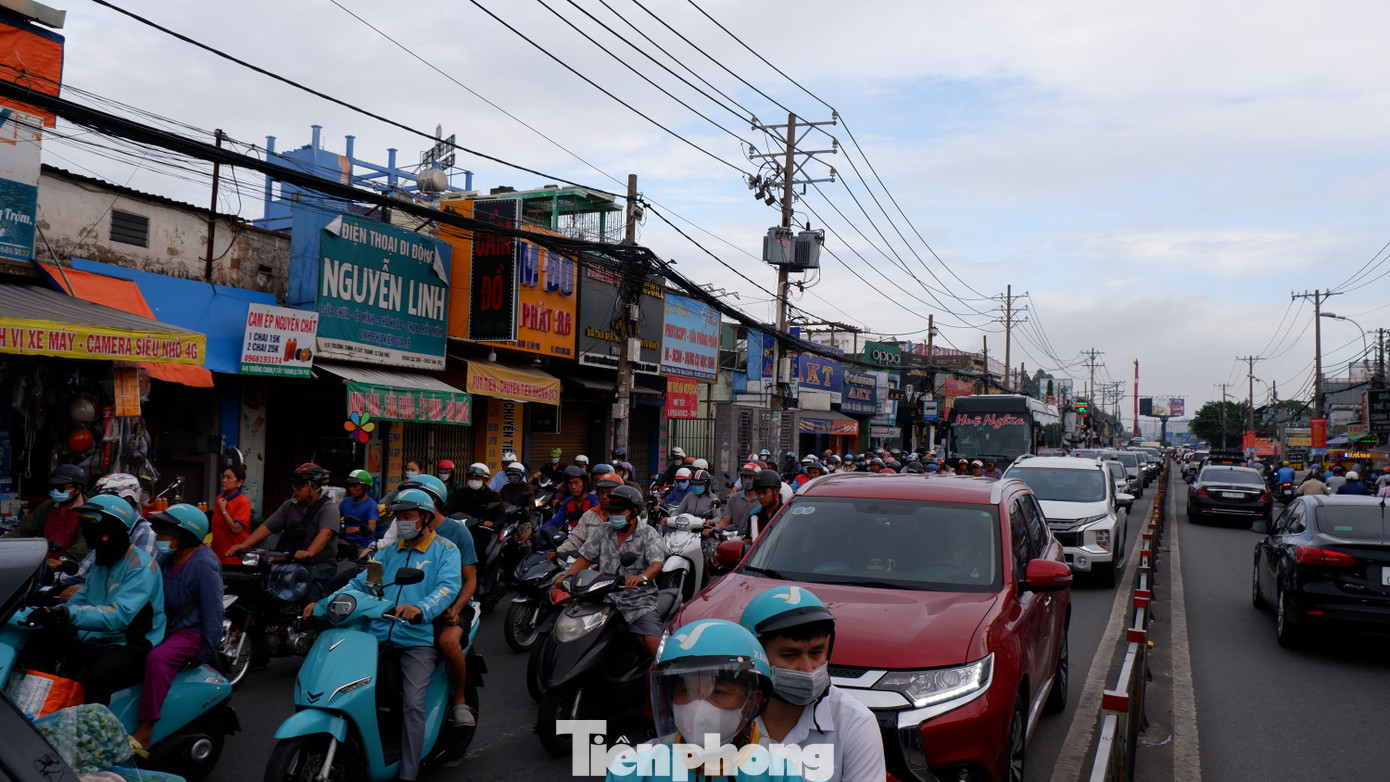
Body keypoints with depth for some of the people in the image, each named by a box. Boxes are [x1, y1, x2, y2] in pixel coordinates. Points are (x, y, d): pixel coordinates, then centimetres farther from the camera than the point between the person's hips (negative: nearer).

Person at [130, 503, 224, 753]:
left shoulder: (203, 563, -15)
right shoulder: (168, 559, 11)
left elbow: (212, 610, -17)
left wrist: (207, 652, -19)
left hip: (192, 632, -10)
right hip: (168, 627, 10)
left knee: (157, 658, -32)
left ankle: (145, 732, -32)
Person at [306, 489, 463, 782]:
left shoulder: (445, 551, 3)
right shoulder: (388, 552, 20)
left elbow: (449, 586, -15)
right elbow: (360, 583, 11)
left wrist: (420, 609, -35)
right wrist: (326, 602, -6)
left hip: (418, 639, -5)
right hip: (379, 635, 5)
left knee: (413, 704, -19)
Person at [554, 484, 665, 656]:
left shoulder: (648, 534, -1)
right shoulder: (603, 532, 13)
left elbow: (657, 563, -15)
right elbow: (585, 557, 16)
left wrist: (641, 577, -37)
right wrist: (567, 575, -3)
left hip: (639, 601, -4)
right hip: (606, 599, 4)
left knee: (655, 648, -21)